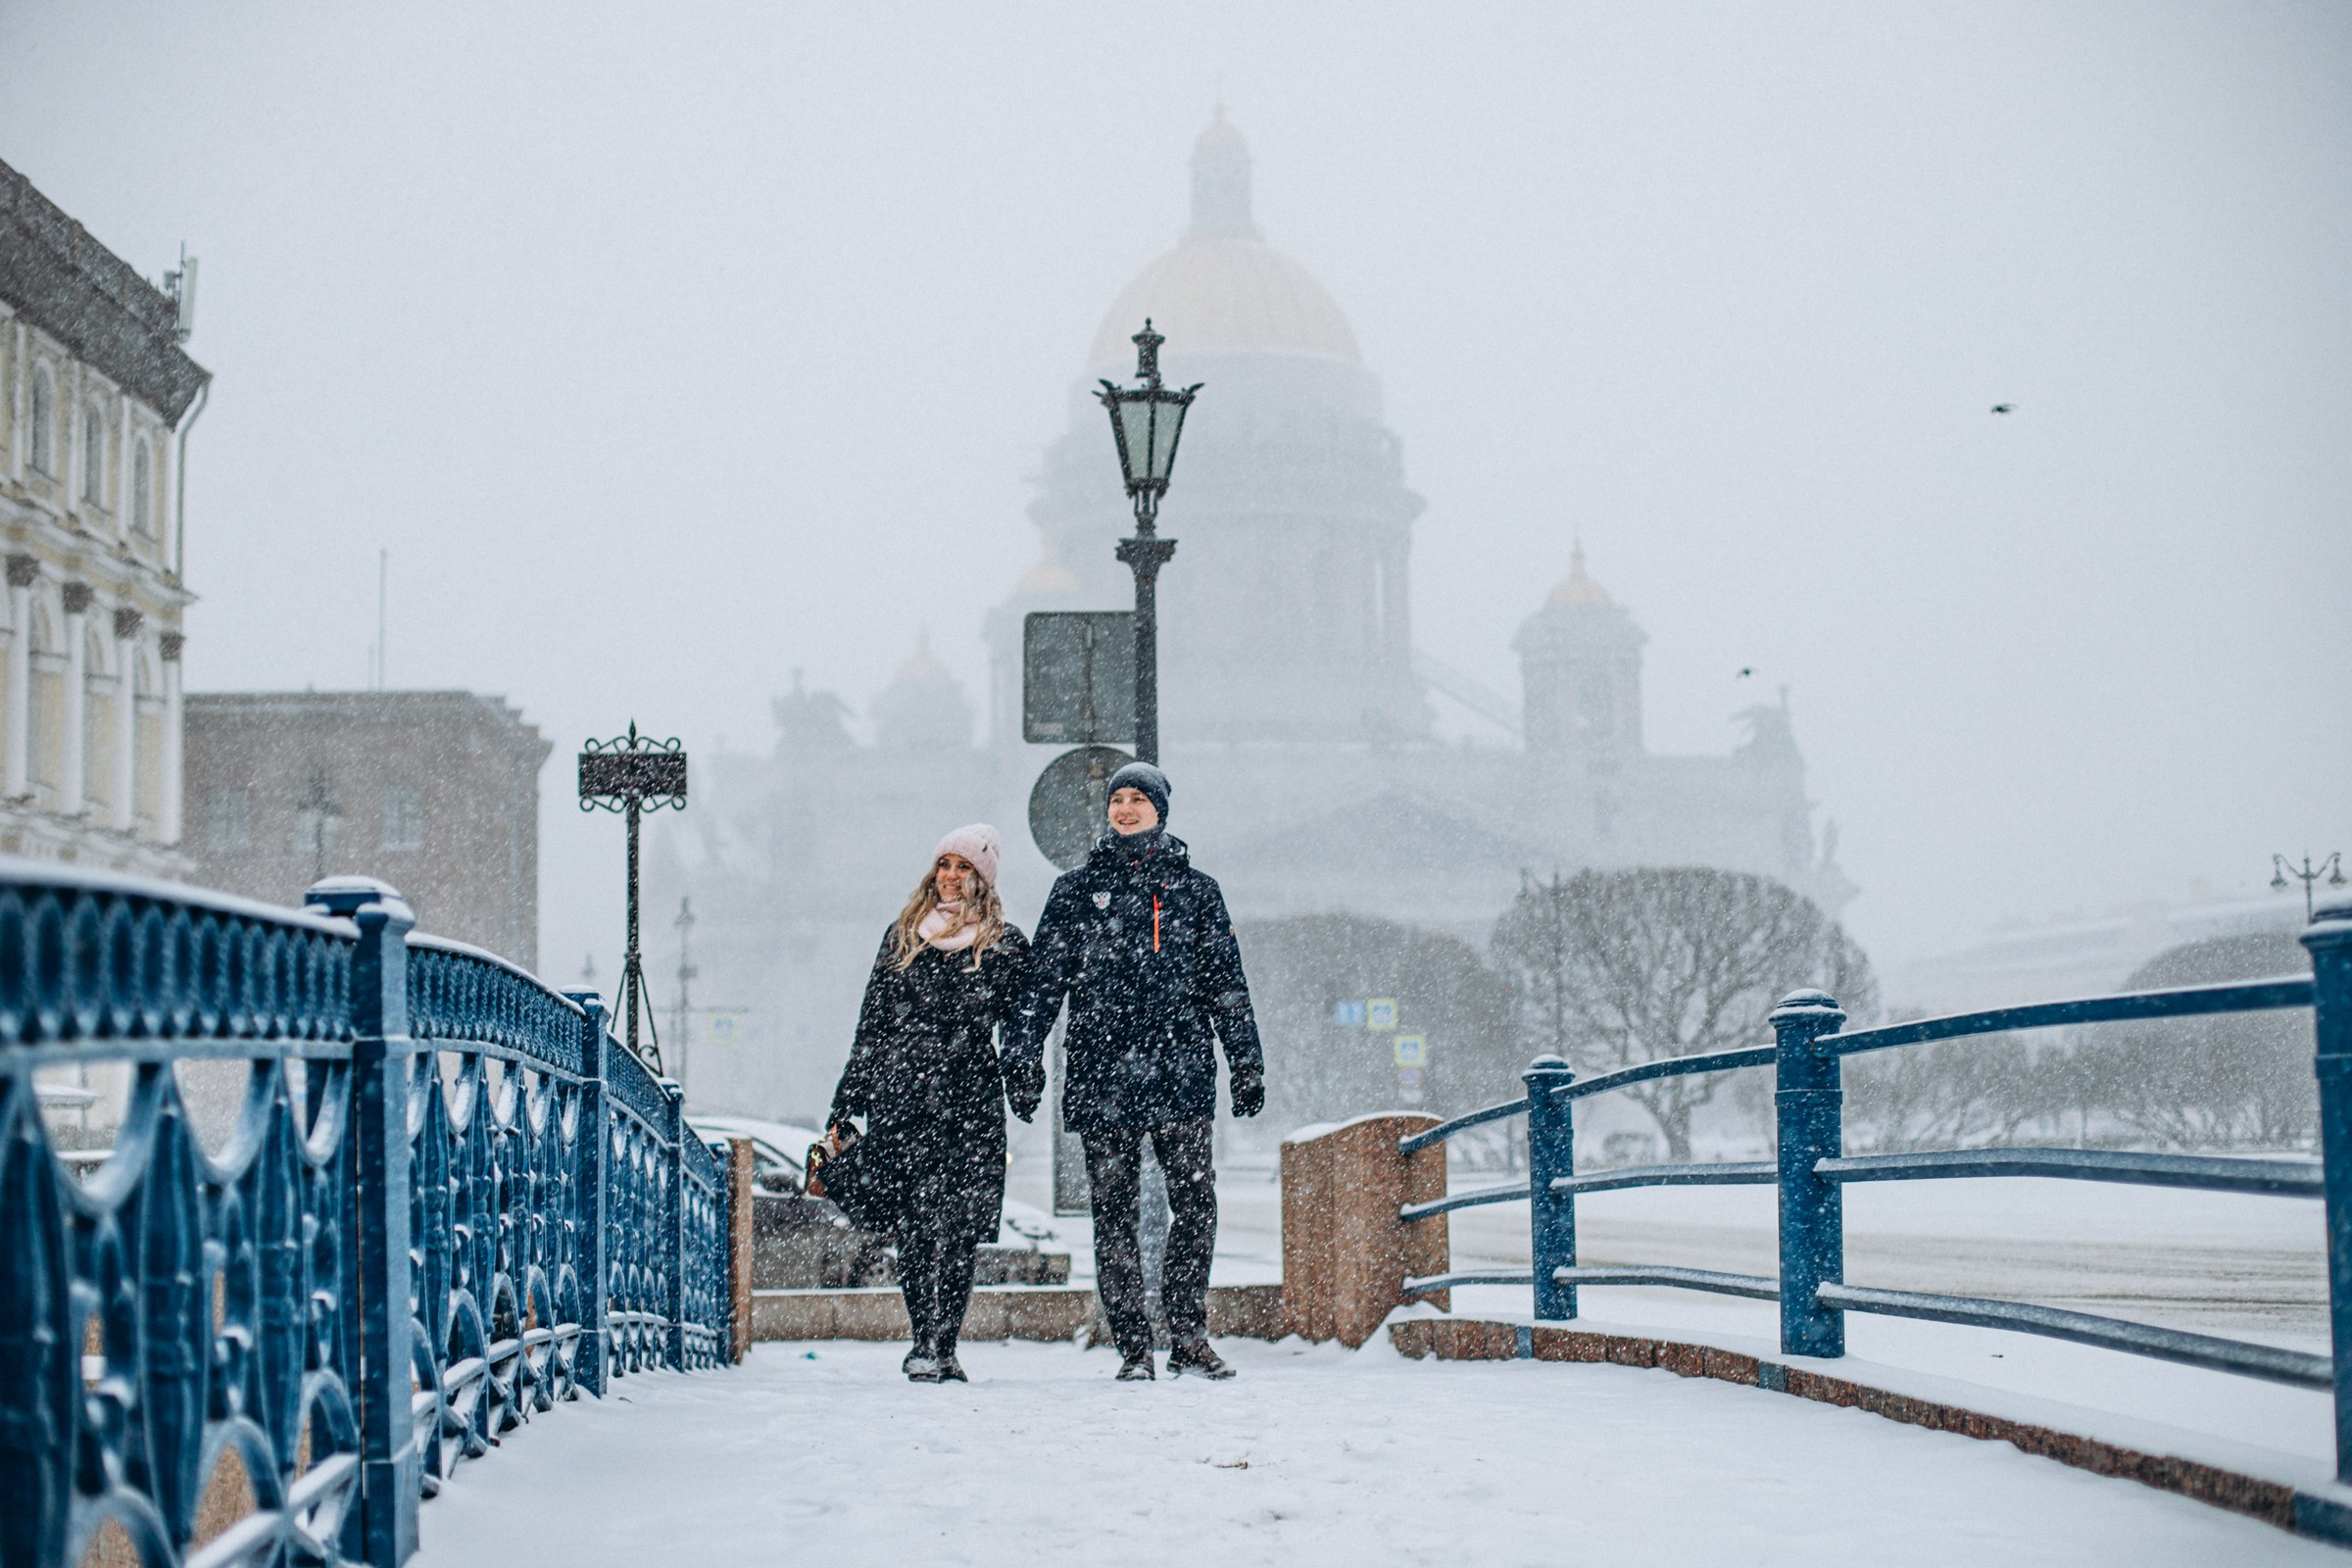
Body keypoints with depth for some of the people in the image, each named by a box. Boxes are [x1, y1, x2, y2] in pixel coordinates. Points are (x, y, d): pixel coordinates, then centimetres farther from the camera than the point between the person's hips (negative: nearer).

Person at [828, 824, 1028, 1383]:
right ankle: (929, 1343, 3)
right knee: (912, 1225, -3)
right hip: (899, 1099, 2)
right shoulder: (902, 937, 15)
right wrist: (845, 1107, 13)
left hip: (968, 1102, -2)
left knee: (957, 1230, -9)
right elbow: (871, 1025, 16)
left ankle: (938, 1346, -9)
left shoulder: (1005, 944, 9)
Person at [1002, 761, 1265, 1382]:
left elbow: (1226, 983, 12)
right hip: (1101, 1077, 0)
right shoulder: (1077, 889, 10)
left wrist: (1247, 1063, 8)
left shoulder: (1195, 889, 11)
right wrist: (1022, 1059, 1)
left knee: (1196, 1203, -7)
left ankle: (1188, 1338, 1)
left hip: (1182, 1073, 0)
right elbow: (1043, 980, 8)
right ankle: (1134, 1348, 5)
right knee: (1114, 1212, 1)